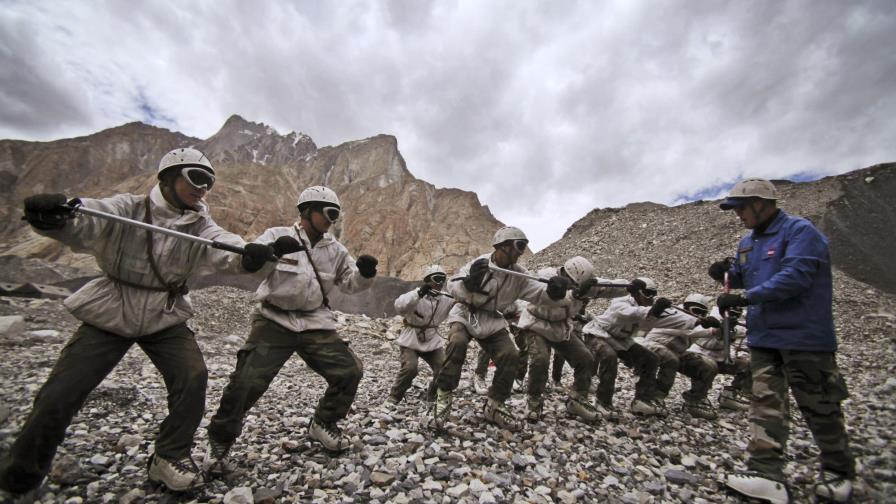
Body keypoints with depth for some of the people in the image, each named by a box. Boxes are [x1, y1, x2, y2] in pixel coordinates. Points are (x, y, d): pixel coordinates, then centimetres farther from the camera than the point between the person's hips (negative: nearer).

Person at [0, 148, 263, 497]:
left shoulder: (199, 226, -6)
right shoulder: (128, 210, -11)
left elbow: (223, 247, -25)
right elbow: (84, 222, -28)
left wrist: (250, 253, -48)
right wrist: (52, 216, -51)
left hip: (165, 318, 2)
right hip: (109, 314, -1)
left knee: (193, 377, -14)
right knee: (58, 396, 0)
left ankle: (170, 457, 8)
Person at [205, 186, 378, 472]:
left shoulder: (334, 249, 7)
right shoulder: (278, 236, -4)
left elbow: (350, 284, 7)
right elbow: (249, 264, -19)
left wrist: (364, 273, -15)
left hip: (315, 324, 4)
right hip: (275, 322, -3)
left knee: (349, 371, -4)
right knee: (247, 382, -10)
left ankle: (323, 424, 22)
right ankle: (220, 440, 21)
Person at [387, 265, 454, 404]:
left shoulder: (446, 300, -2)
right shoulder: (416, 295, -17)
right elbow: (400, 306, -35)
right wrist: (419, 293, -48)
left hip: (433, 342, 4)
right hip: (410, 341, -4)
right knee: (410, 368, -22)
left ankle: (433, 397, 20)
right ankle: (394, 397, 4)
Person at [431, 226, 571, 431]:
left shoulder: (517, 274, -3)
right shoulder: (479, 264, -17)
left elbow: (539, 293, -11)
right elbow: (452, 287, -23)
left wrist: (553, 291, -34)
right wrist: (469, 282, -44)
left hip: (492, 322, 5)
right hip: (465, 315, -4)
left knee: (511, 356, -11)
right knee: (457, 344, -32)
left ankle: (494, 406, 10)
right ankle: (443, 399, -15)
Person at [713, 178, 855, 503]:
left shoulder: (800, 230, -11)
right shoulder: (748, 242, 13)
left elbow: (795, 276, -22)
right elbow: (746, 278, 24)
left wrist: (744, 297, -24)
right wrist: (727, 274, 2)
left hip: (804, 337, -6)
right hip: (763, 338, 7)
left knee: (819, 409, 9)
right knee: (766, 404, 1)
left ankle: (839, 474, 29)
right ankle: (767, 474, 2)